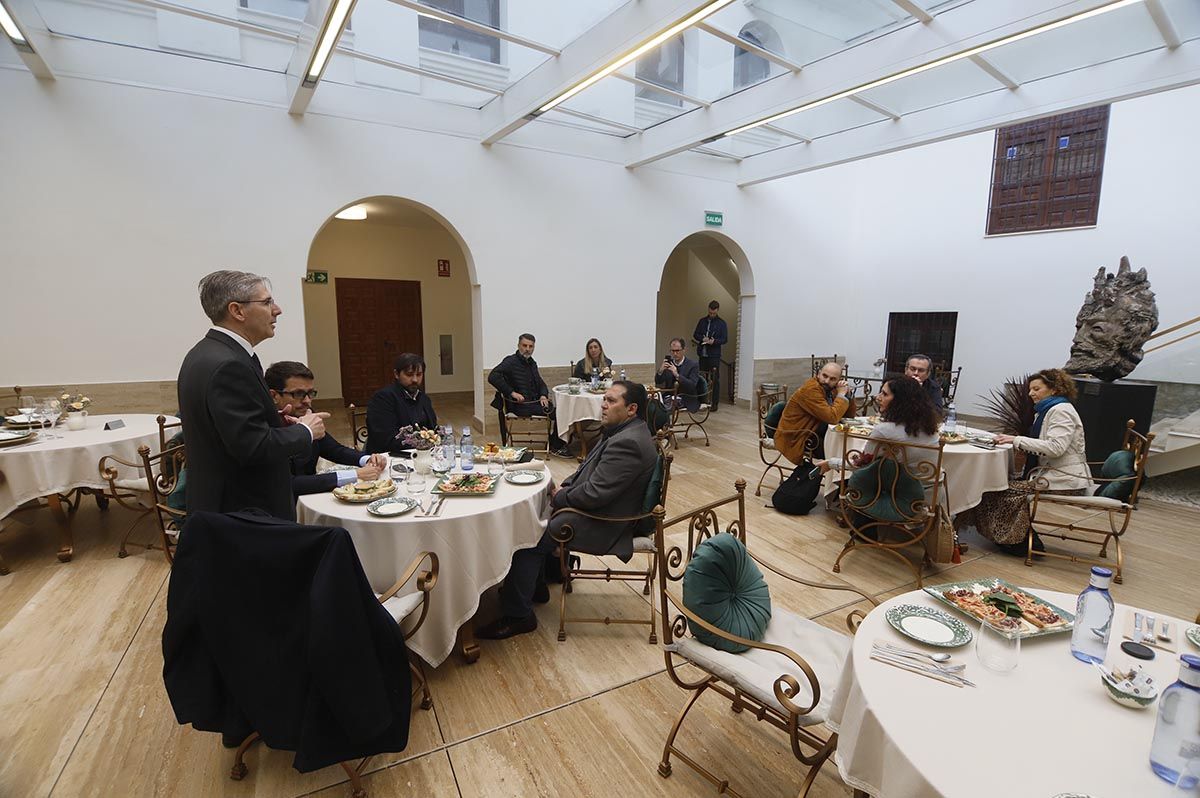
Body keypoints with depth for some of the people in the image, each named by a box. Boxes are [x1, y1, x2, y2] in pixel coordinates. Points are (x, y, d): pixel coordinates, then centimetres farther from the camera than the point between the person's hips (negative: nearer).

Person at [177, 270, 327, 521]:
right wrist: (305, 430, -12)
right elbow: (254, 448, -27)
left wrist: (273, 421, 4)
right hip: (244, 510, -10)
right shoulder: (229, 365, -24)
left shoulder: (204, 354, 8)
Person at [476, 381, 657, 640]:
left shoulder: (627, 443, -27)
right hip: (595, 508, 11)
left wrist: (559, 497, -11)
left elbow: (593, 494, -27)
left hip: (602, 525, -11)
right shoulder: (623, 432, 7)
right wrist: (563, 487, 1)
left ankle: (517, 615, 5)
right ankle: (534, 586, 29)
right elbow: (589, 470, 17)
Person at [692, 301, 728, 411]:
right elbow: (695, 335, 12)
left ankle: (715, 403, 1)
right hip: (702, 354, 4)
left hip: (714, 355, -4)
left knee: (715, 379, -3)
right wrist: (702, 339, -9)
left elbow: (725, 339, -2)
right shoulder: (702, 321, 12)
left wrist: (714, 341, -19)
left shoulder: (721, 323, 1)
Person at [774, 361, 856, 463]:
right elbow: (832, 418, -29)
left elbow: (849, 415, 10)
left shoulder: (829, 389, 5)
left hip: (811, 433, 9)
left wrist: (848, 394, -5)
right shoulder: (811, 389, -22)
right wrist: (841, 395, -17)